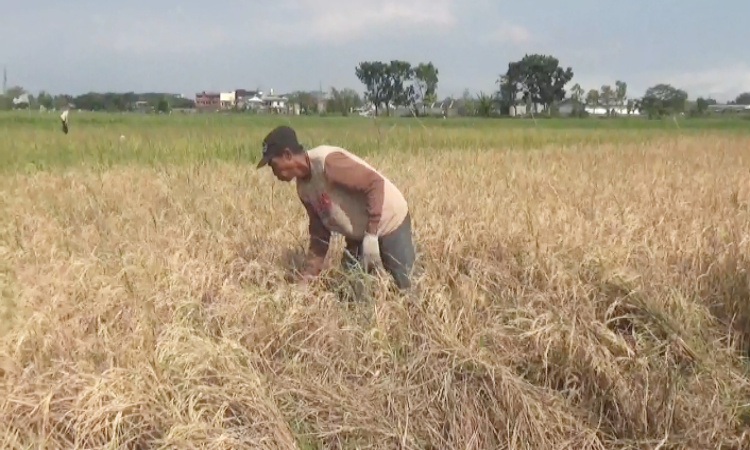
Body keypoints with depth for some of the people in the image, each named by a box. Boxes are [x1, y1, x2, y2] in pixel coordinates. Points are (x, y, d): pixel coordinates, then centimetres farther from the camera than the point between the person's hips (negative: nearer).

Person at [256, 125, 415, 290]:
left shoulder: (327, 161, -27)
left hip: (389, 222, -8)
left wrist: (371, 236, -31)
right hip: (359, 234, 8)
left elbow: (375, 183, -30)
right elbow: (319, 233, 8)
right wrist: (308, 274, 4)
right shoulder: (303, 188, 0)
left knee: (403, 286, -3)